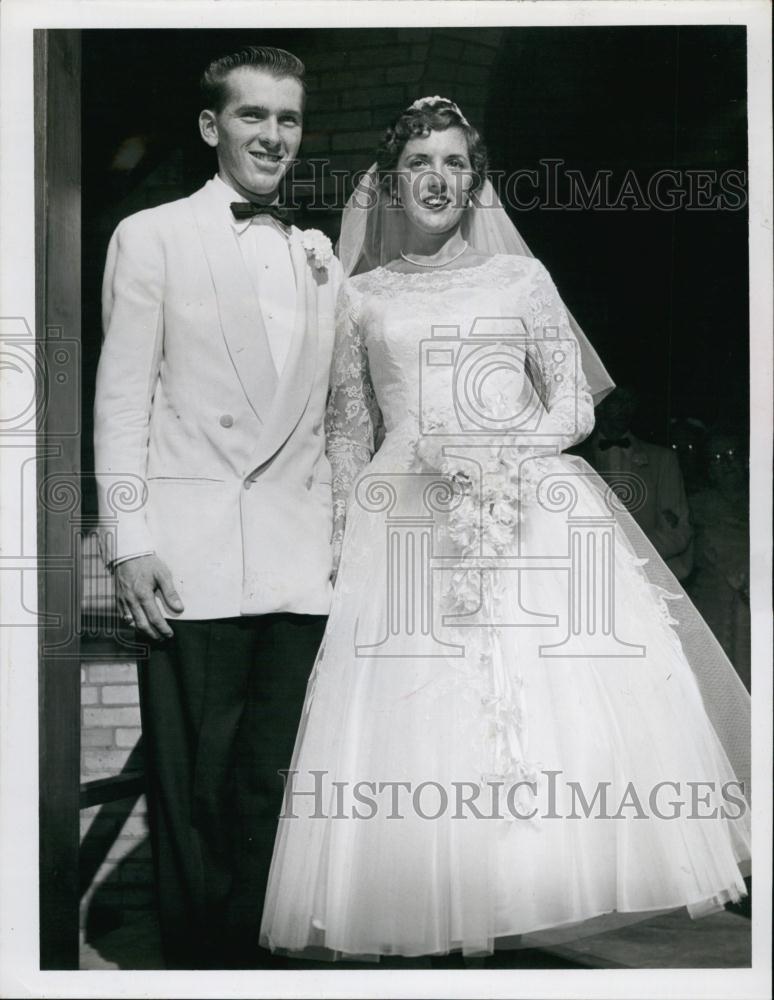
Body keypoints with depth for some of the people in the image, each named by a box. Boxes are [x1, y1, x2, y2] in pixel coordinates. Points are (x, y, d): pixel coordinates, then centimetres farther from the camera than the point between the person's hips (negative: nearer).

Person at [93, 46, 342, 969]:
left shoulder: (319, 256, 17)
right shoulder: (151, 236, 4)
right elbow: (122, 398, -1)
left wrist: (342, 529, 11)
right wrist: (127, 542, -9)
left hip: (300, 556, 4)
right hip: (193, 552, -4)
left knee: (270, 784, 7)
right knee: (193, 784, 2)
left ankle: (253, 950, 19)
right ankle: (193, 959, 15)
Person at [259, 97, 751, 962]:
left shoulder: (520, 277, 12)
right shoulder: (360, 297, 13)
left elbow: (576, 402, 9)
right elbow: (346, 434, 13)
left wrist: (509, 450, -9)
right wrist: (340, 540, 3)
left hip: (535, 510, 0)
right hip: (405, 523, 0)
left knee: (570, 690, -9)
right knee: (414, 718, -9)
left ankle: (564, 885, 3)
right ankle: (442, 911, 1)